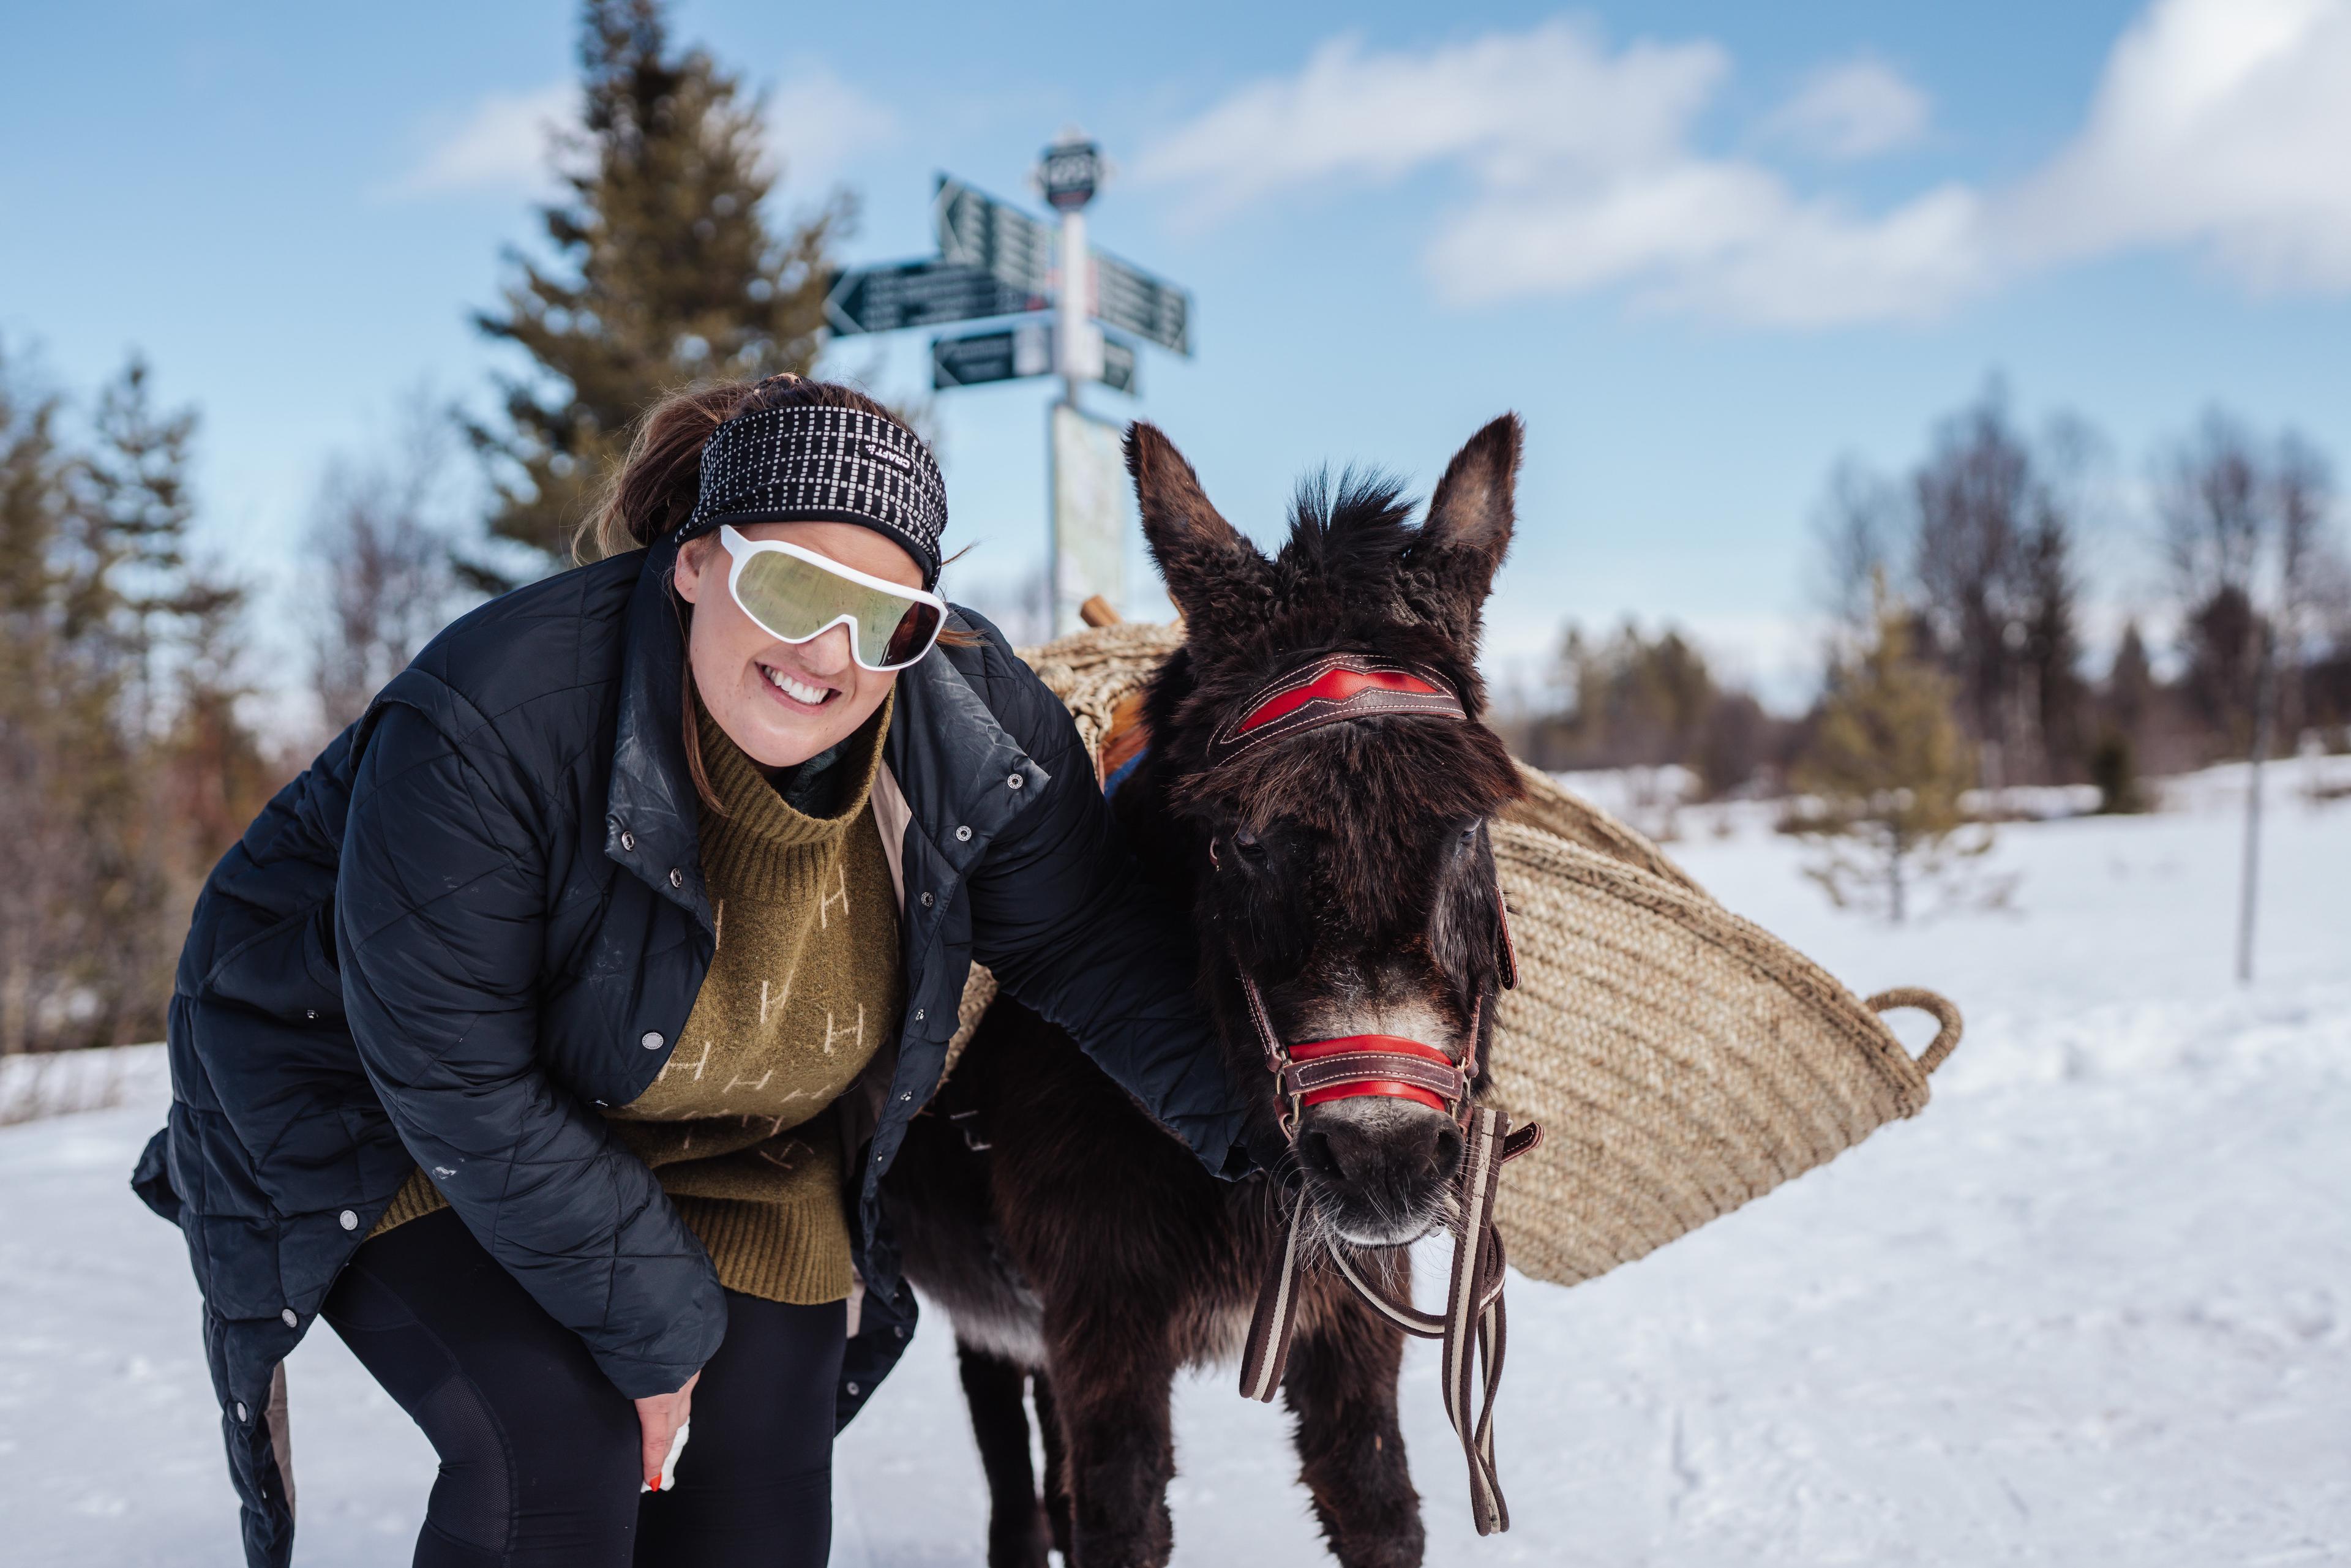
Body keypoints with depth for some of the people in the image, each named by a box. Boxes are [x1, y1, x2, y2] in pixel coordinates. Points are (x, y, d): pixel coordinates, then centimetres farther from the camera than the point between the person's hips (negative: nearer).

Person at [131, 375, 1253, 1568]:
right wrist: (652, 1318, -23)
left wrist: (1256, 1113, -20)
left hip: (737, 1152, 5)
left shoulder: (983, 728, -21)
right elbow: (456, 1080, -29)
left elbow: (1096, 949, -8)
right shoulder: (488, 724, -35)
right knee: (556, 1455, -21)